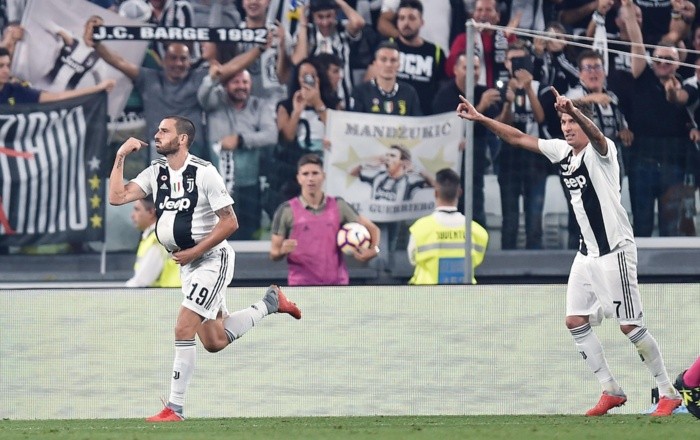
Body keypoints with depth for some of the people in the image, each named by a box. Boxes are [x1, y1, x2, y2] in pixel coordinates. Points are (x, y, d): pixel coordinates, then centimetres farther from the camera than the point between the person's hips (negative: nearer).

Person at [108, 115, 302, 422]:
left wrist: (193, 252, -18)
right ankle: (271, 302, 34)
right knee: (215, 342, 13)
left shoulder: (203, 173, -16)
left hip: (212, 259, -8)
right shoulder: (155, 172, 3)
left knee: (183, 329, -16)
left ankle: (175, 408, -11)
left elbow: (230, 223, -15)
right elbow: (117, 197, -5)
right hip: (188, 263, 8)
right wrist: (120, 158, -10)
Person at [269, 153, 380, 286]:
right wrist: (283, 251, -22)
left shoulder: (339, 206, 7)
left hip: (337, 285, 3)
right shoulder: (286, 211, 0)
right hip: (302, 288, -3)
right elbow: (274, 254, 3)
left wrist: (373, 250, -6)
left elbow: (372, 228, 14)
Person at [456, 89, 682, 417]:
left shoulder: (601, 150, -14)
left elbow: (595, 135, -38)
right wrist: (480, 118, 9)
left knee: (630, 325, -7)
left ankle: (668, 393, 3)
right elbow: (519, 139, 15)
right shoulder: (562, 151, 7)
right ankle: (611, 392, 12)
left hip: (615, 251, -8)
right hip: (588, 252, 8)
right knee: (576, 322, 4)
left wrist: (574, 110, -58)